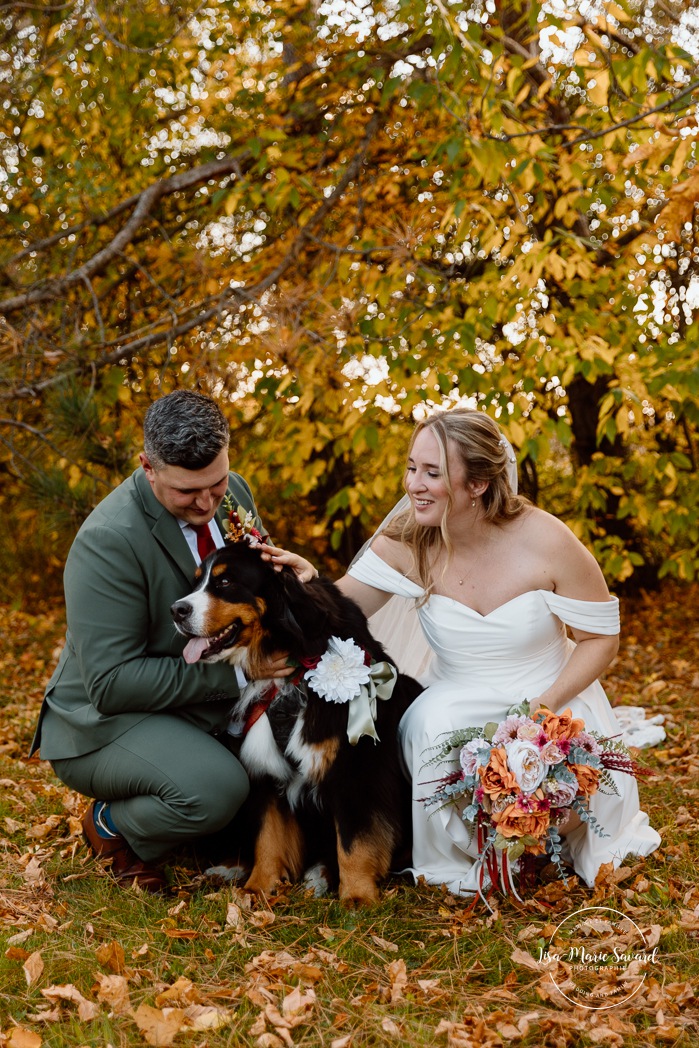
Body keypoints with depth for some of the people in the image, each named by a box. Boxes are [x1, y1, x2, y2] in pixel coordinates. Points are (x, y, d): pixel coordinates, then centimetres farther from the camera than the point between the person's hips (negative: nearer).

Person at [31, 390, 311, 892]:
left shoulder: (235, 492, -1)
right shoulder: (108, 541, -24)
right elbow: (111, 684, -25)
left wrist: (295, 574, -12)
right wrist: (235, 671, -27)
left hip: (215, 704, 8)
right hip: (107, 722, -7)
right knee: (216, 789, -33)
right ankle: (112, 825, -2)